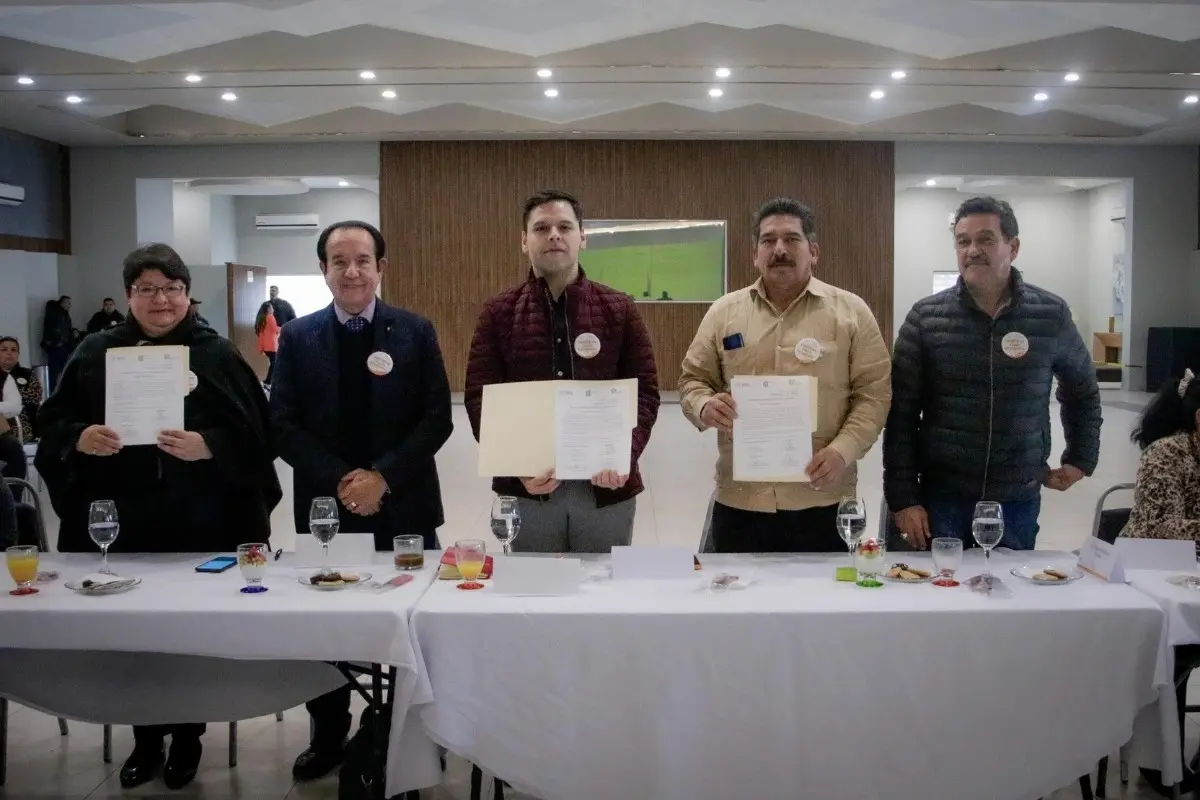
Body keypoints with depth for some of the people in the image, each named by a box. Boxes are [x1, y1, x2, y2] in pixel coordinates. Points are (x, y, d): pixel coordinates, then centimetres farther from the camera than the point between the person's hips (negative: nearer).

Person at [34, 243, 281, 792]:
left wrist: (208, 446, -21)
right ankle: (145, 736, 27)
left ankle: (187, 736, 27)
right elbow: (51, 424, 5)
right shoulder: (95, 354, 6)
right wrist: (80, 439, -15)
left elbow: (254, 432, -4)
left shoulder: (217, 355, 0)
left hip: (200, 524, -2)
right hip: (120, 522, 2)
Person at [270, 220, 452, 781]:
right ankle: (328, 737, 29)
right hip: (326, 505, 1)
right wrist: (339, 480, -13)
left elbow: (437, 419, -4)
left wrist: (384, 477, -14)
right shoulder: (297, 338, 2)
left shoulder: (416, 332, 1)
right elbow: (284, 426, -2)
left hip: (403, 505, -1)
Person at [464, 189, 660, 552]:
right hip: (526, 486, 0)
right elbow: (480, 397, -3)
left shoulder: (619, 309, 4)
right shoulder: (499, 312, 3)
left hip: (606, 485, 1)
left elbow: (645, 391, 0)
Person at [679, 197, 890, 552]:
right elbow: (693, 379, 11)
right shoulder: (723, 312, 7)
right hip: (739, 500, 2)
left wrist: (843, 451, -16)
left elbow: (873, 393, -1)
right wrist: (704, 407, -13)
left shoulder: (851, 311, 1)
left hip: (822, 499, -1)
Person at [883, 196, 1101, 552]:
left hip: (1019, 500, 1)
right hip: (941, 498, -1)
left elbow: (1082, 391, 16)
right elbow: (901, 414, -4)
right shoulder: (925, 318, -5)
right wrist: (903, 497, -8)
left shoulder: (1051, 314, -1)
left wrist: (1081, 459, 12)